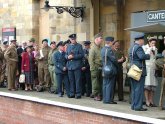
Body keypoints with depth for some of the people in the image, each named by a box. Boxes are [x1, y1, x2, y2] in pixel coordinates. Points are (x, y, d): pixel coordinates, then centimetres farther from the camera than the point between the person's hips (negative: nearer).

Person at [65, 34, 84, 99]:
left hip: (77, 66, -4)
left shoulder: (79, 46, 1)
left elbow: (81, 55, -7)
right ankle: (72, 93, 16)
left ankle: (78, 94, 0)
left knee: (78, 80, -4)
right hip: (70, 66, 5)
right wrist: (68, 57, -7)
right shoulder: (68, 46, 15)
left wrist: (74, 56, -17)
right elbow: (66, 55, 15)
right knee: (71, 80, 9)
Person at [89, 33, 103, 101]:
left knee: (100, 82, 9)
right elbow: (91, 60, -12)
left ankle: (100, 94, 16)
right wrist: (93, 68, -14)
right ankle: (95, 95, 7)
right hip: (96, 68, -7)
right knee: (95, 82, 0)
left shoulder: (101, 48, 11)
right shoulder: (93, 48, -10)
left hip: (101, 68, 7)